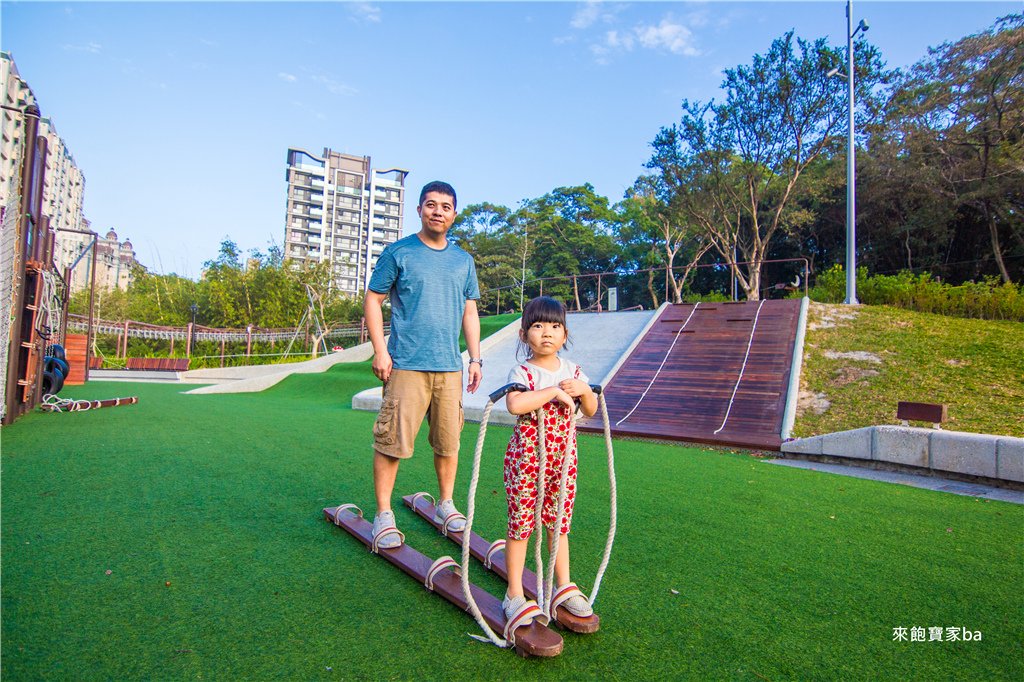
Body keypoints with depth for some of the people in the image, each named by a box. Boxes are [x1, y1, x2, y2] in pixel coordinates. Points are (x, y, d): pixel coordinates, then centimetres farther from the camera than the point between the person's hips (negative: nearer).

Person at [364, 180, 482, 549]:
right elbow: (372, 301, 2)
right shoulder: (398, 252, 2)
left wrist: (475, 358, 11)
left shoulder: (463, 260, 15)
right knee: (392, 439, -4)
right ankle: (383, 514, 12)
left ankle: (446, 503, 28)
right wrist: (380, 350, -8)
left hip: (450, 366, 4)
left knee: (449, 440, 10)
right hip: (406, 364, -4)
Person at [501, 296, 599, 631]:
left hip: (563, 459, 5)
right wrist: (554, 391, -28)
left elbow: (591, 411, 12)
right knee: (520, 524, 6)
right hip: (526, 458, -4)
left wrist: (584, 389, -9)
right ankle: (515, 594, 21)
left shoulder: (573, 371, 4)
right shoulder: (522, 372, -13)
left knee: (559, 523, 16)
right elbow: (515, 404, -34)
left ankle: (564, 588, 32)